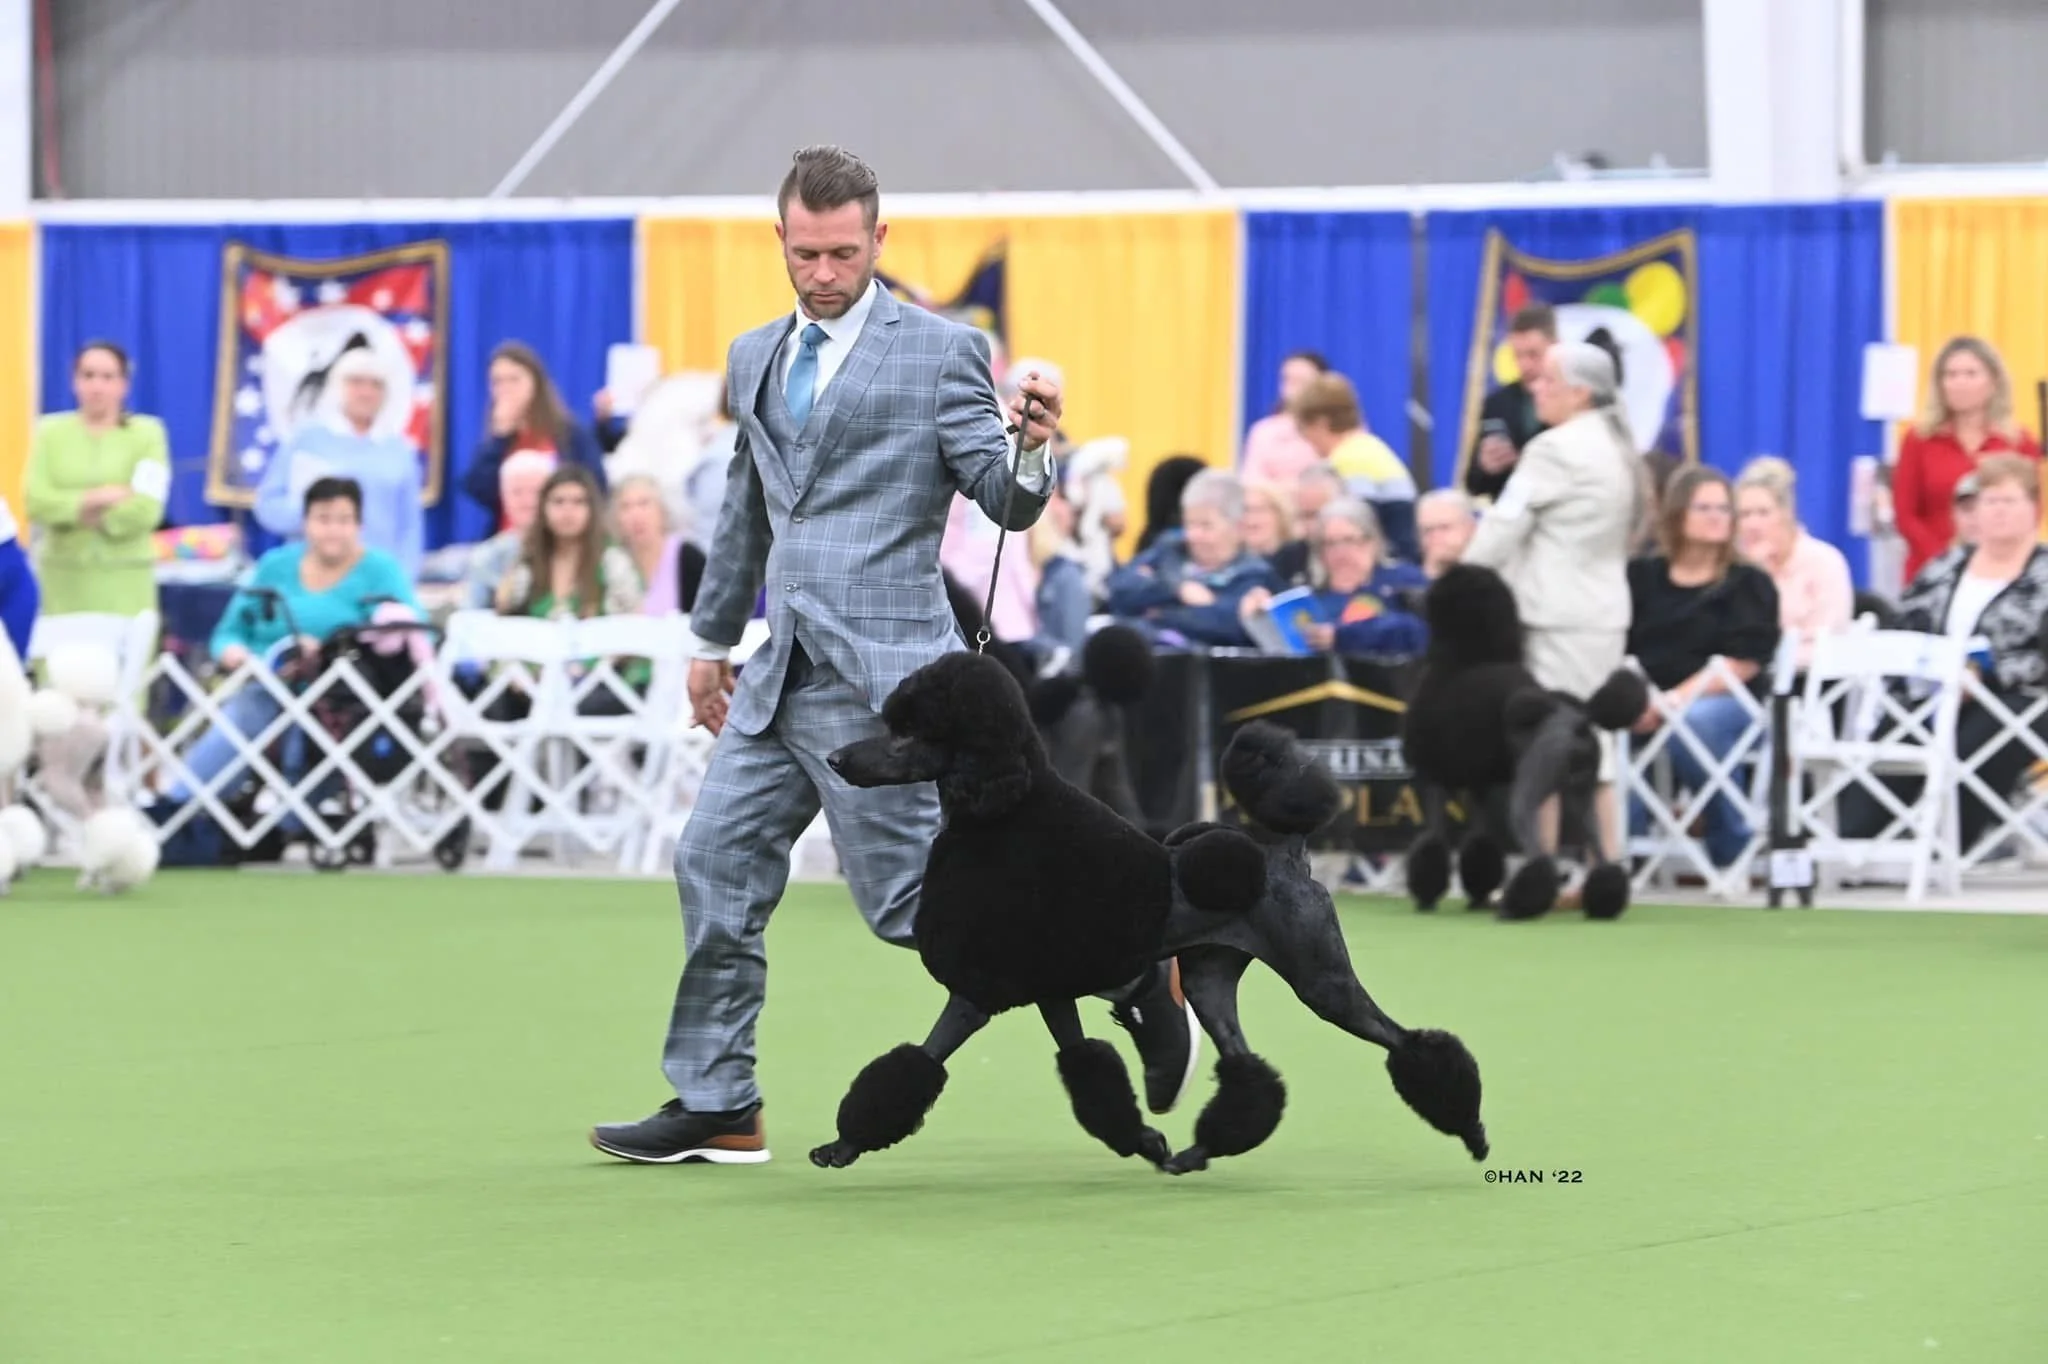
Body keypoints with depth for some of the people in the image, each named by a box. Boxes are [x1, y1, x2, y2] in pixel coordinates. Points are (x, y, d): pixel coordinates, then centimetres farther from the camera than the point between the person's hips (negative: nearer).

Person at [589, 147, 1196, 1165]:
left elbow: (1006, 502, -9)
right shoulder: (754, 359, 16)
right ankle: (715, 1109, 14)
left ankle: (1136, 974, 5)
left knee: (908, 900, -8)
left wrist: (1031, 450, -30)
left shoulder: (939, 352, -4)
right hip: (783, 676, 7)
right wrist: (711, 638, 30)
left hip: (878, 673, -7)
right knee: (716, 865, 5)